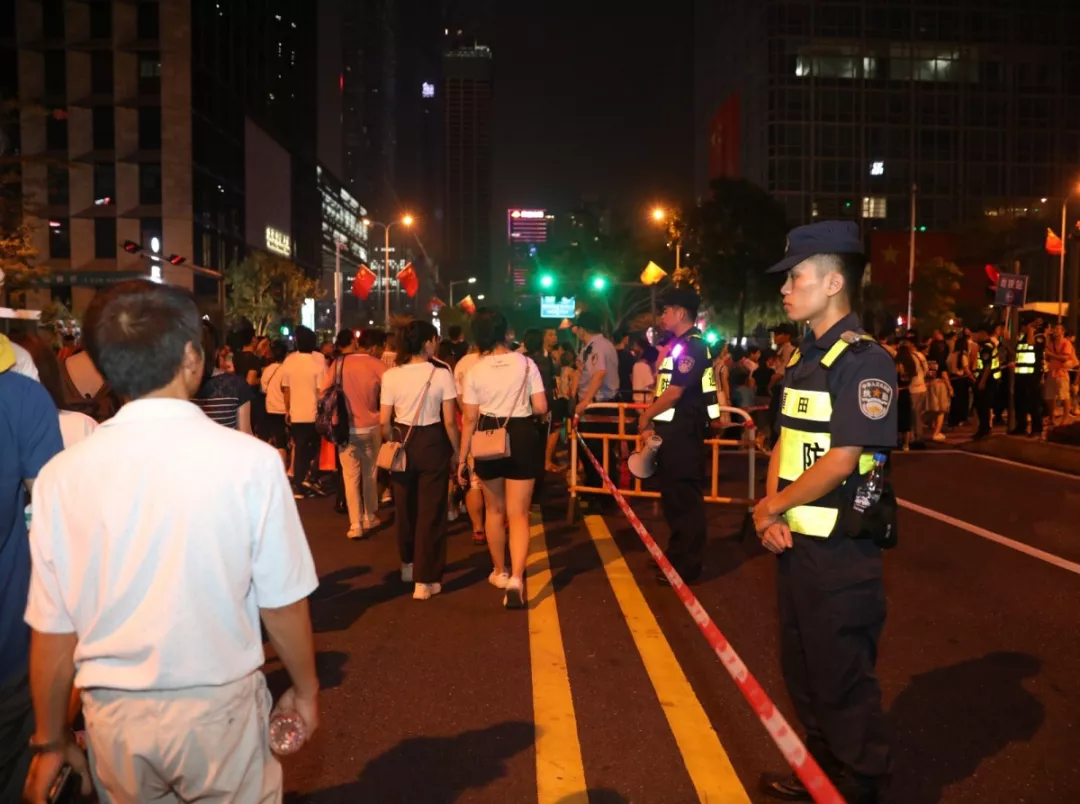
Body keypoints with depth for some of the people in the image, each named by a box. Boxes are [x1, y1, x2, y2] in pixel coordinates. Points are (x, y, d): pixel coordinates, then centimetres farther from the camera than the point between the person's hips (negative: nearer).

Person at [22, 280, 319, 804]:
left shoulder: (61, 474, -11)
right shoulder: (250, 460, -18)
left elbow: (53, 629, -4)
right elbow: (281, 604, -12)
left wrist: (50, 740, 12)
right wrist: (305, 690, 6)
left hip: (114, 715, 3)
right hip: (219, 707, -2)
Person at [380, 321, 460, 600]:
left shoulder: (391, 376, -5)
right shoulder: (441, 374, -11)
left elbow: (384, 421, -3)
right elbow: (450, 422, -10)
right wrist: (456, 451, 2)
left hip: (403, 442, 3)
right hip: (433, 443, -3)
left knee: (405, 507, 21)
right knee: (431, 510, 5)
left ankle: (408, 565, 40)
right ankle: (425, 580, 7)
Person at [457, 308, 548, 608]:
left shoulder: (475, 371, -5)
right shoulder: (526, 364, -6)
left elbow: (469, 419, -4)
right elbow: (541, 407, -7)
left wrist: (462, 458, 3)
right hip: (522, 438, -1)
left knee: (495, 510, 19)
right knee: (518, 514, 1)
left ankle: (500, 572, 33)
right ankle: (516, 578, -15)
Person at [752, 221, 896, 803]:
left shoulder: (864, 360, -16)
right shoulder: (803, 357, 11)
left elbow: (841, 460, -22)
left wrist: (771, 507, -11)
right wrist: (771, 517, -2)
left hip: (839, 549, -9)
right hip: (793, 540, 9)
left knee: (842, 678, 6)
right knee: (802, 668, 21)